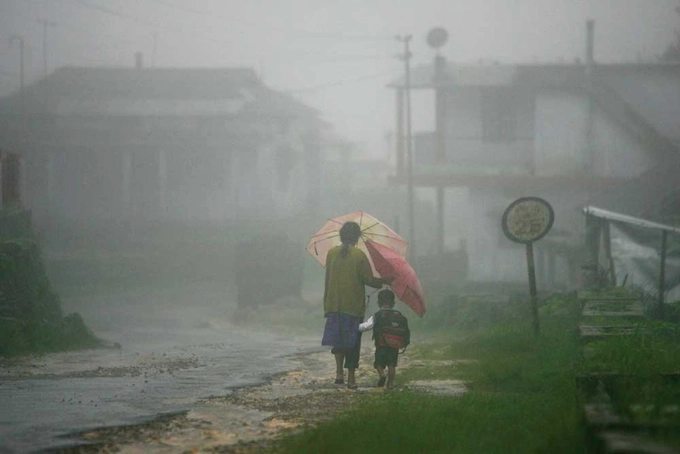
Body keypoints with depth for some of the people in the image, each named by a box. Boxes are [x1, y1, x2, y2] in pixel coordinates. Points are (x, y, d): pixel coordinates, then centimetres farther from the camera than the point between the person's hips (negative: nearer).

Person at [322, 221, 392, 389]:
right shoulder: (359, 255, -10)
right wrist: (385, 281, 9)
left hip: (334, 304, 3)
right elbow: (369, 280, -8)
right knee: (352, 342, 6)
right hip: (354, 306, -3)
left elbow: (327, 280, 6)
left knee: (338, 339, 15)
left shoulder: (332, 253, 1)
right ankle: (351, 378, 7)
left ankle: (339, 371, -1)